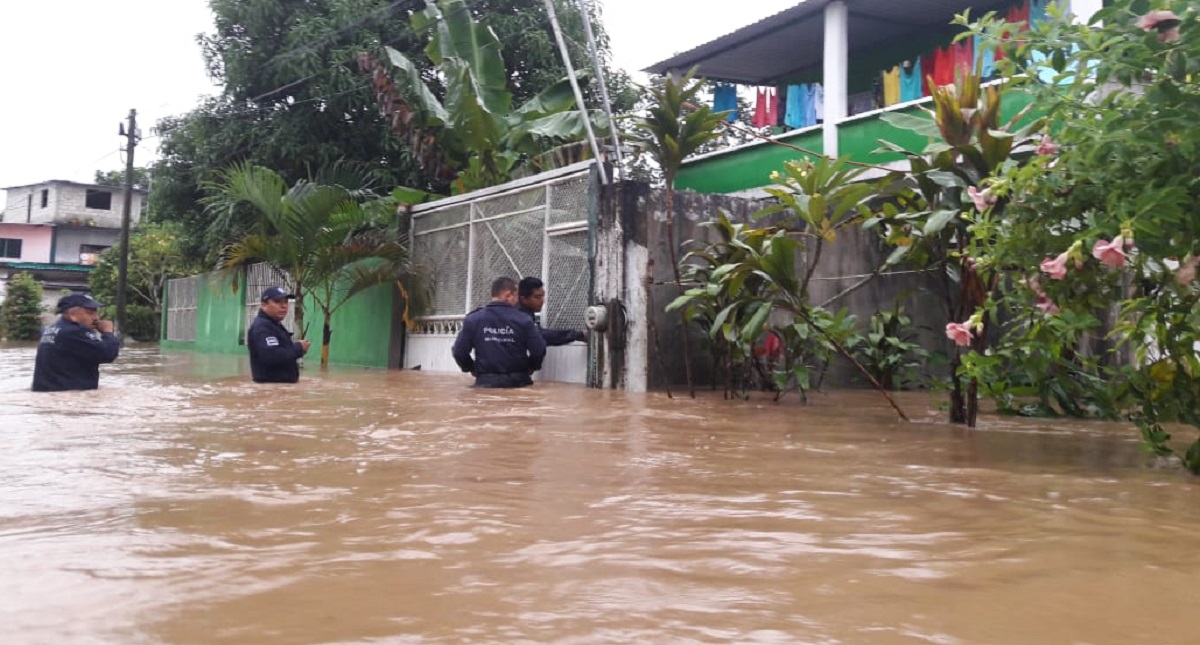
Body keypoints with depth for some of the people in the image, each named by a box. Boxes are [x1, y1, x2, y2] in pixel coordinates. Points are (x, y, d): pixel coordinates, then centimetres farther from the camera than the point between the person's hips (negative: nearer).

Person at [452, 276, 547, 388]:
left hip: (486, 382, 1)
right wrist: (529, 368, 13)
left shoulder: (473, 319, -2)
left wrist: (472, 369, 16)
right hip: (518, 382, 0)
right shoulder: (524, 320, -7)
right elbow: (538, 351, -8)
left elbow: (459, 352, -2)